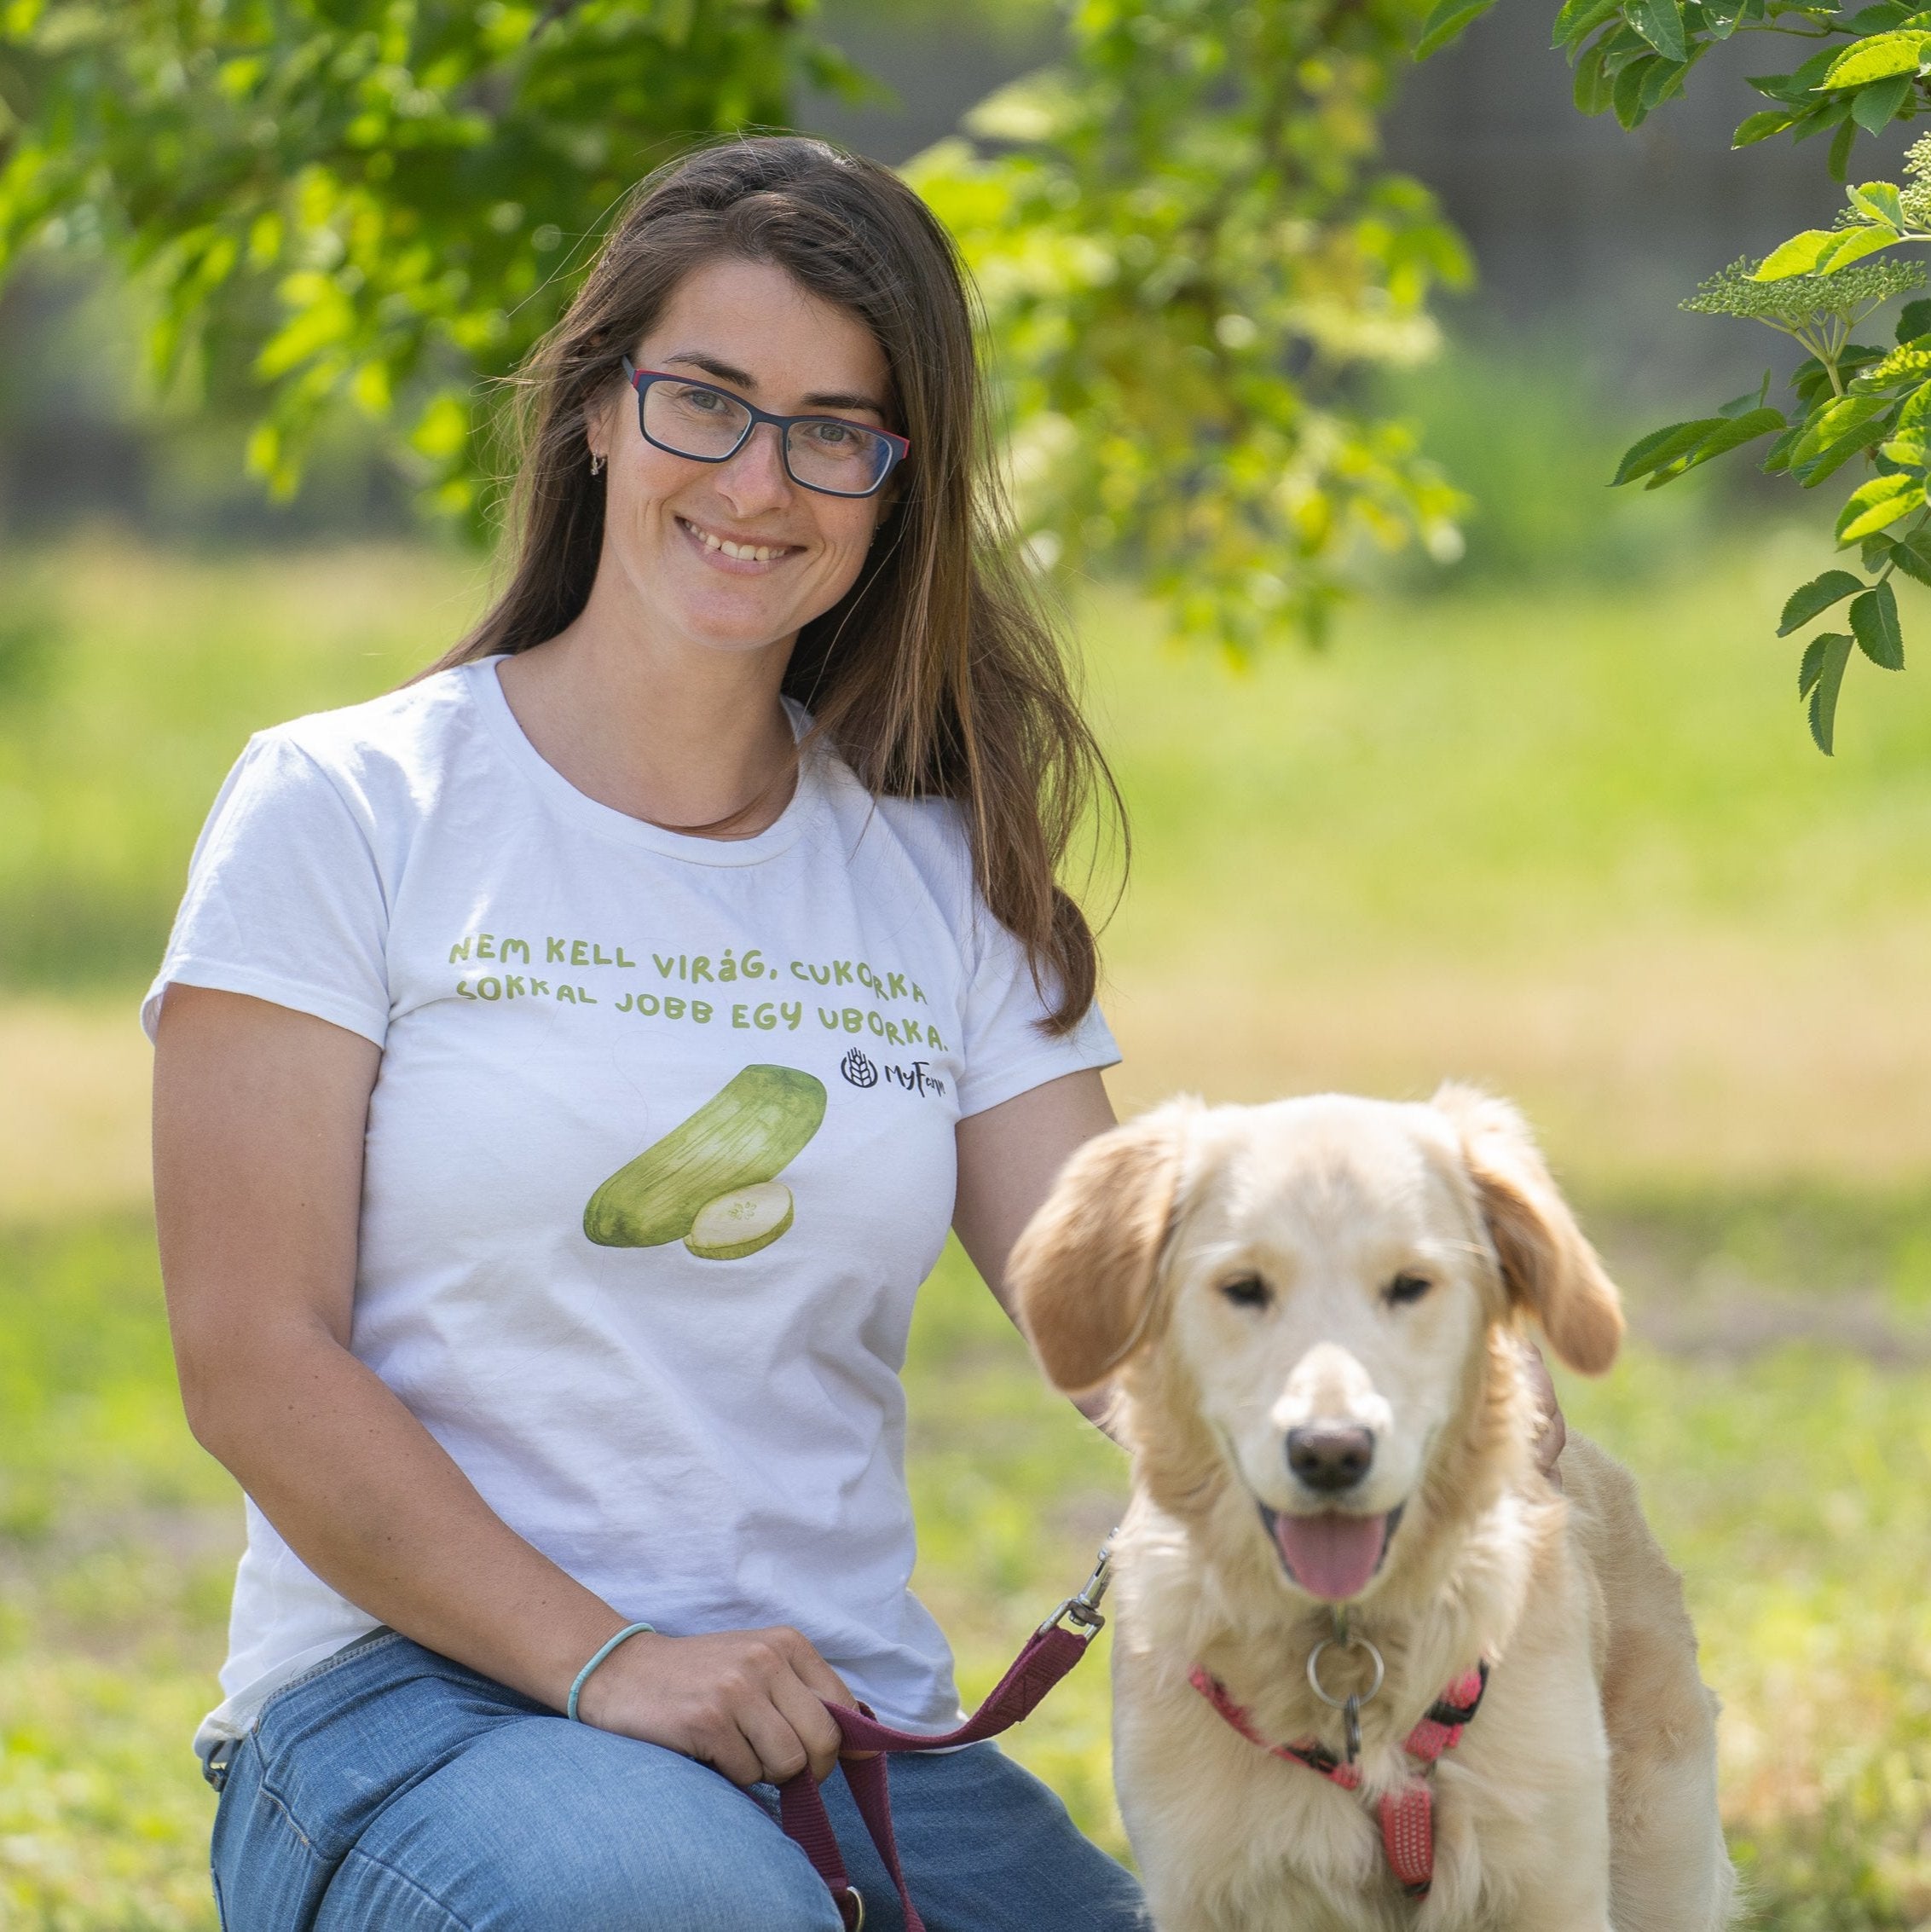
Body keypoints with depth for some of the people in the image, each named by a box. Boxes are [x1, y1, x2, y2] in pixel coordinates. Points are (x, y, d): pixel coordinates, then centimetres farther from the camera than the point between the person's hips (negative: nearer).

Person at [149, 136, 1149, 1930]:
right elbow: (255, 1361, -5)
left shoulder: (943, 875, 14)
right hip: (412, 1698, -3)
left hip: (852, 1724, 4)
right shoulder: (343, 809, 1)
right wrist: (602, 1662, -17)